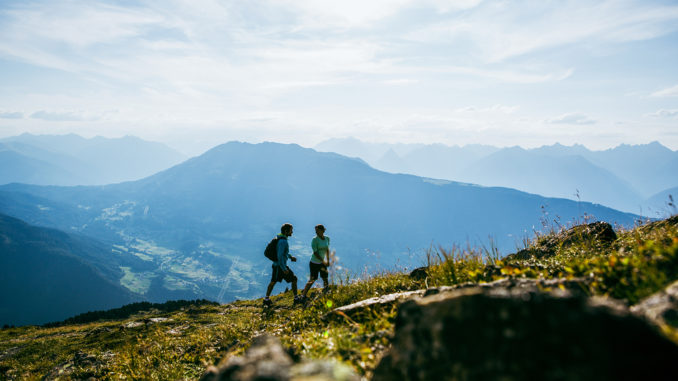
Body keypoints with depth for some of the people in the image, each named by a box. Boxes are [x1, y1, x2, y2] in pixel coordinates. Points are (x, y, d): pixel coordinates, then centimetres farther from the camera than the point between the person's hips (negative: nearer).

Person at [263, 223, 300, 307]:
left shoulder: (280, 239, 8)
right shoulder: (283, 241, -23)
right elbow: (280, 256, -26)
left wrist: (290, 257, 18)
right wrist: (284, 269, -23)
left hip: (276, 265, 9)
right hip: (280, 266, -9)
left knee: (273, 282, 18)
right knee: (294, 279, 4)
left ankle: (267, 300, 25)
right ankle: (296, 298, 13)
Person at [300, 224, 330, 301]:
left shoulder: (327, 238, 2)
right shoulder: (315, 239, -17)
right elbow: (315, 252, -19)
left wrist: (328, 260, 15)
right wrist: (323, 261, -20)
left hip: (322, 263, 6)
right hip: (314, 263, -6)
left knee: (325, 279, 11)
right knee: (312, 280, -6)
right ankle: (303, 295, 1)